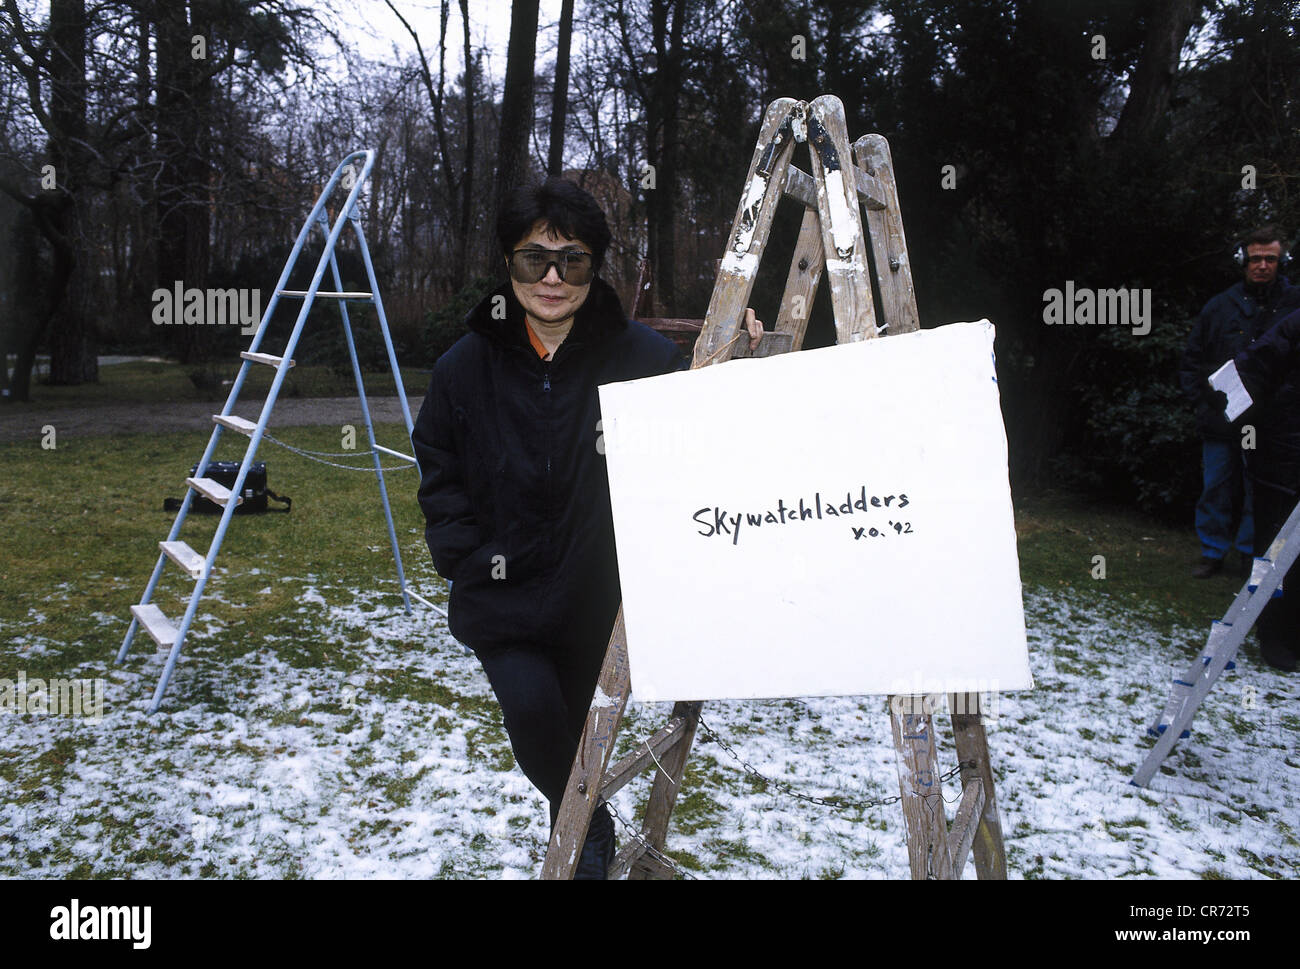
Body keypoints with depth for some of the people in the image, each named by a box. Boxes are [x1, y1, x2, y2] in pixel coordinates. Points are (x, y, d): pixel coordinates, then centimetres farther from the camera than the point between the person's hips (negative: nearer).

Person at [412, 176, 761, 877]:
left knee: (581, 735, 14)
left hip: (600, 599, 0)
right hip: (504, 597, 0)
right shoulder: (466, 366, -4)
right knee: (533, 712, -19)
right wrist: (466, 556, -4)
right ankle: (587, 826, 14)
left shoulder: (641, 355, -11)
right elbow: (439, 473, 6)